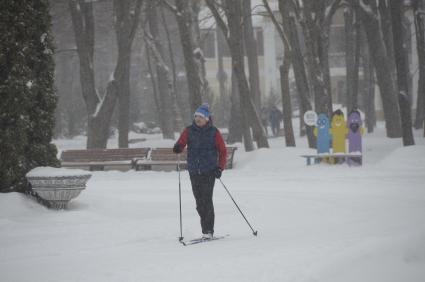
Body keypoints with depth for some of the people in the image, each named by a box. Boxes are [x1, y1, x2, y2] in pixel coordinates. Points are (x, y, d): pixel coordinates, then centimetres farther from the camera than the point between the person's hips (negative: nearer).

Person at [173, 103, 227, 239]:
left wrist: (220, 168, -6)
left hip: (209, 171, -3)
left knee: (206, 200, -10)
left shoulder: (213, 132, 1)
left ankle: (208, 231, -7)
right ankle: (206, 229, 13)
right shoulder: (189, 131, 8)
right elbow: (181, 143, 6)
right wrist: (177, 148, -19)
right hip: (194, 171, 3)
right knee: (199, 201, 4)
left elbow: (222, 151, 4)